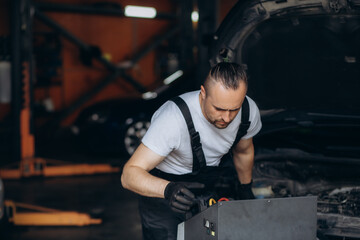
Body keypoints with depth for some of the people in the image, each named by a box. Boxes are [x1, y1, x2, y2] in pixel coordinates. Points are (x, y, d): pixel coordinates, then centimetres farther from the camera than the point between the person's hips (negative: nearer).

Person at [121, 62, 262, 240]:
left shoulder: (249, 111, -17)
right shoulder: (174, 118, -35)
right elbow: (129, 174, -38)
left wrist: (247, 191, 21)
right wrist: (168, 189, -55)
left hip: (208, 179, 5)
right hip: (163, 182, -4)